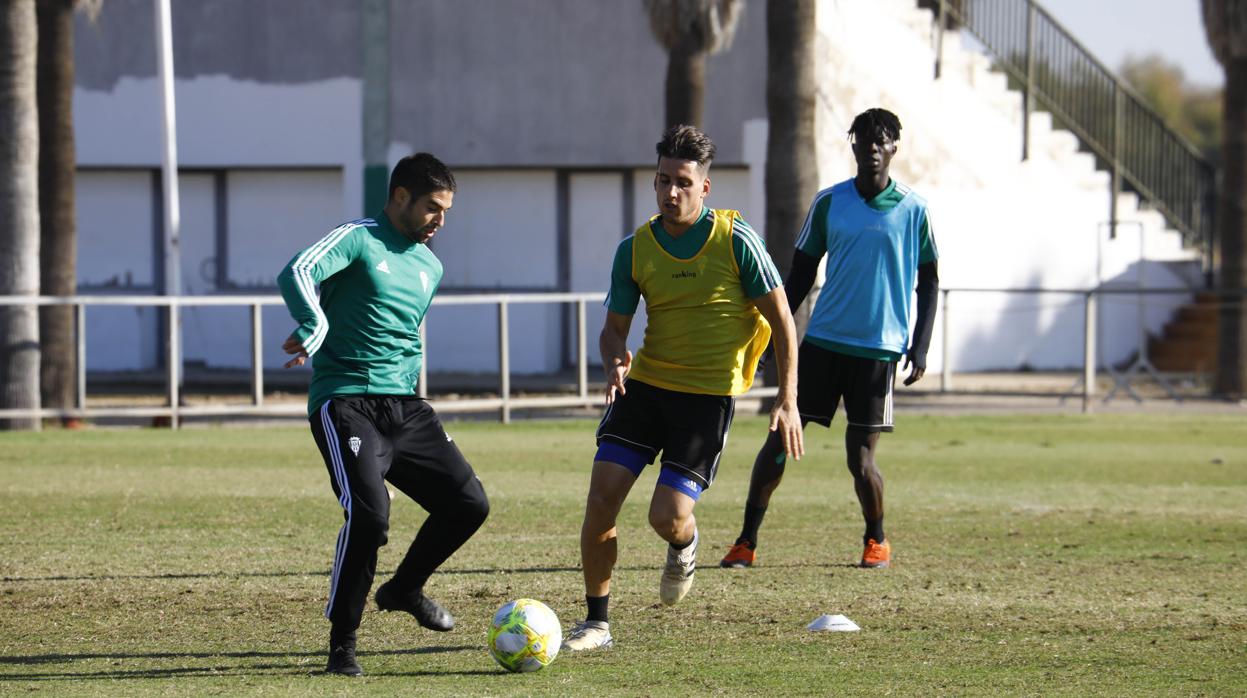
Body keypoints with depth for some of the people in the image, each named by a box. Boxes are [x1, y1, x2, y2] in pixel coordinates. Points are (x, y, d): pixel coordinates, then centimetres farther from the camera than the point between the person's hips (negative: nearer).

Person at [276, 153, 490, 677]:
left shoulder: (430, 268, 18)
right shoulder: (359, 240, -6)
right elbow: (297, 273, -23)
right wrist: (315, 332, -30)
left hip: (404, 409, 7)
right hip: (346, 404, -7)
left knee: (468, 504, 0)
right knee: (369, 514, -24)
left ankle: (405, 589, 26)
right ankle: (342, 644, -9)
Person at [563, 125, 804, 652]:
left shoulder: (735, 240, -9)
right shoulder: (635, 249, 1)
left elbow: (781, 319, -3)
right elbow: (615, 326, 10)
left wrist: (787, 401, -7)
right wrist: (615, 361, -15)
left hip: (710, 393, -4)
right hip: (646, 384, 4)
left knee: (666, 517, -13)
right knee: (601, 498, -9)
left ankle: (684, 547, 27)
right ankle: (596, 622, 6)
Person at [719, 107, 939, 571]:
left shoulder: (913, 211, 0)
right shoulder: (829, 203, 4)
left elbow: (928, 282, 6)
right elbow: (801, 273, 10)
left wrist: (920, 346, -2)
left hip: (879, 348, -2)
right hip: (823, 341, 2)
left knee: (860, 455, -3)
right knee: (781, 438, -4)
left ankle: (877, 540, 22)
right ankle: (746, 542, 3)